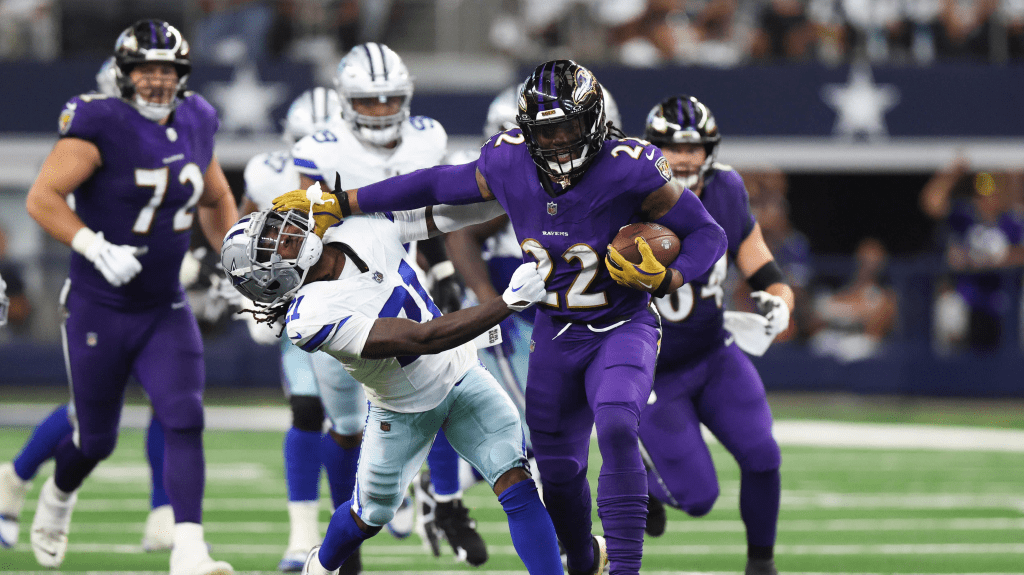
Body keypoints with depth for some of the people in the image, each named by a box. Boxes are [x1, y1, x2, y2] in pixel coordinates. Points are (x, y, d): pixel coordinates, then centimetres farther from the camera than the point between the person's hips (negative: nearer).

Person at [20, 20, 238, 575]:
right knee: (96, 439, 9)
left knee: (184, 420, -15)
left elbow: (215, 203, 19)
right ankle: (58, 494, 44)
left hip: (165, 310, 4)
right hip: (99, 310, -4)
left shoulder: (194, 127, 2)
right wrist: (96, 248, -30)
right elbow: (42, 198, -21)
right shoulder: (101, 127, -17)